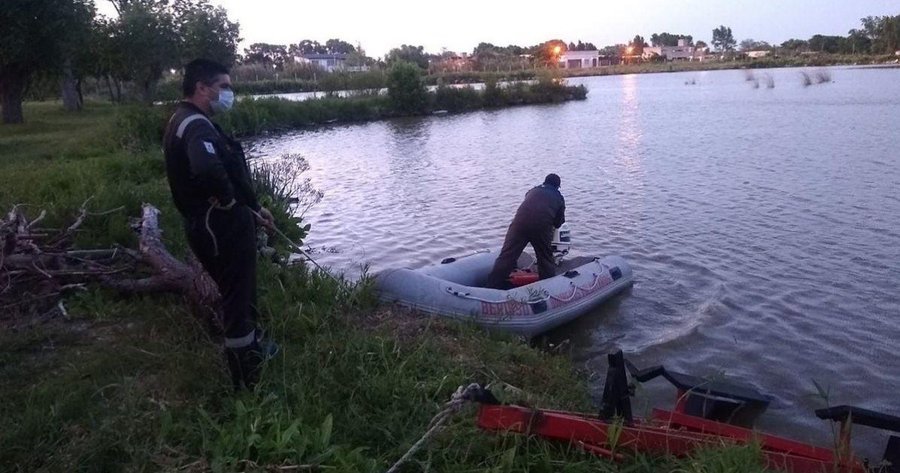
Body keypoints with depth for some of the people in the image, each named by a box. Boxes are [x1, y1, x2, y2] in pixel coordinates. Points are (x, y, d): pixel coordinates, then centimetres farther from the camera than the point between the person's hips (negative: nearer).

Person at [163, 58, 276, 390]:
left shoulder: (188, 121, 15)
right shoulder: (196, 125, -20)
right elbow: (208, 170, -41)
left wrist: (250, 208, 13)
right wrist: (230, 201, -23)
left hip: (213, 224, 10)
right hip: (221, 227, -10)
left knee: (240, 293, 26)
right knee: (238, 299, -1)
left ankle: (251, 348, 45)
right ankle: (246, 382, 10)